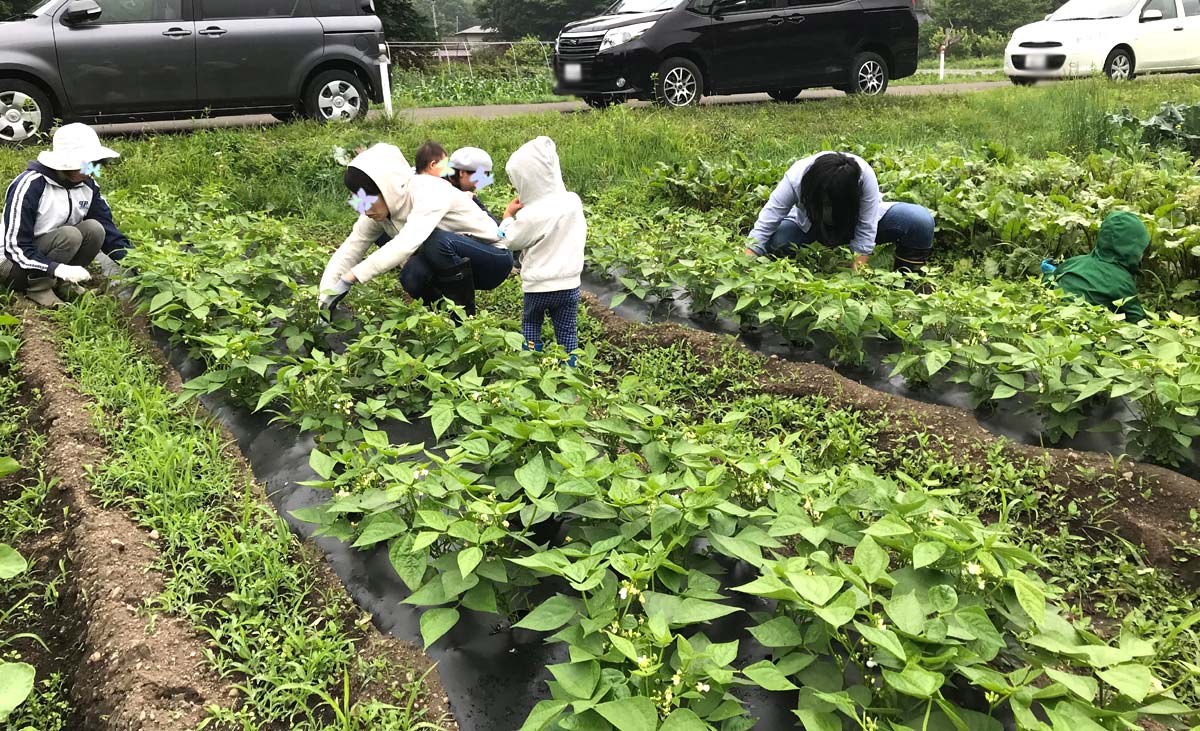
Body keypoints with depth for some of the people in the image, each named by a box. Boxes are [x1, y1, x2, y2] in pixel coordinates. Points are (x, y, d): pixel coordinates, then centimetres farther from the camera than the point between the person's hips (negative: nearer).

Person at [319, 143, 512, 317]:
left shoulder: (428, 191, -29)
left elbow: (405, 245, -42)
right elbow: (348, 251, -6)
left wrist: (349, 279, -44)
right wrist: (326, 298, -20)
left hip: (494, 258, -6)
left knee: (437, 242, -34)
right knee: (412, 277, -26)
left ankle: (464, 316, -15)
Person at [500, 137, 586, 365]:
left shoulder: (530, 215, -21)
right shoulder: (573, 201, -7)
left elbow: (510, 241, -5)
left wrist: (508, 216, 9)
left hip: (538, 286, -3)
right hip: (569, 282, 3)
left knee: (530, 325, 20)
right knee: (567, 331, 12)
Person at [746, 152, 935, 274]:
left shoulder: (864, 176, -37)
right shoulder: (796, 178, -35)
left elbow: (864, 236, -30)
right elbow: (761, 232, -34)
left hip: (856, 219, 0)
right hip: (811, 225, 0)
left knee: (922, 221, -26)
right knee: (773, 241, -33)